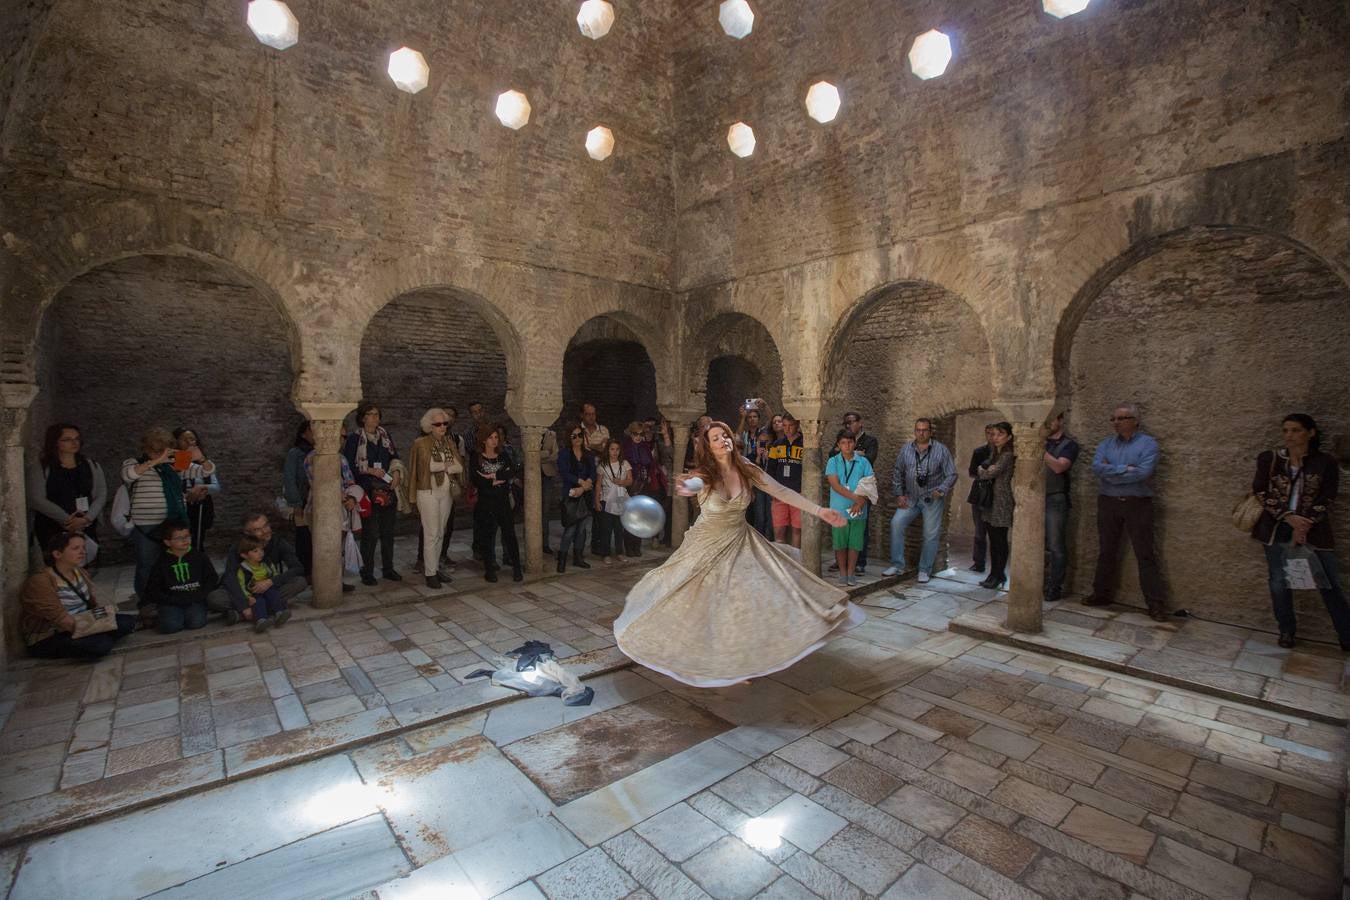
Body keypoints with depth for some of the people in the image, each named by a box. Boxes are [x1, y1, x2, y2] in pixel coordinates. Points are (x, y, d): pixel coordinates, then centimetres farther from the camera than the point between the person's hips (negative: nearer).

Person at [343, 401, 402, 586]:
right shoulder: (354, 438, -4)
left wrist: (396, 473, 0)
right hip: (368, 491, -5)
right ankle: (367, 572, 9)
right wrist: (370, 470, -16)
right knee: (370, 533, -4)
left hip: (388, 489, 5)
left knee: (388, 532, 11)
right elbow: (348, 465, -6)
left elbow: (395, 457, 18)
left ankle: (388, 569, 22)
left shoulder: (385, 436, 11)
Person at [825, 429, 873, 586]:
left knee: (854, 543, 6)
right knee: (840, 544, 5)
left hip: (858, 511, 1)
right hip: (839, 510, -1)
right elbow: (835, 485, -11)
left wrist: (861, 502, -13)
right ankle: (843, 574, 17)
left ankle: (850, 574, 19)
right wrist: (855, 497, -18)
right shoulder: (833, 462, -1)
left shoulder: (863, 462, 4)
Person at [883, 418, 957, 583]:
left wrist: (941, 490, -18)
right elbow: (897, 473, 10)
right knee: (896, 523, -12)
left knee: (930, 535, 1)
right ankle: (897, 565, -1)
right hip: (911, 498, 3)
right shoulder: (906, 449, 4)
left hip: (932, 500, -2)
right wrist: (899, 494, 3)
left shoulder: (941, 450, -4)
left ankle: (925, 570, 17)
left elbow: (951, 475, -3)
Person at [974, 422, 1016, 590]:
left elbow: (989, 473, -16)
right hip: (990, 501, 8)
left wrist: (981, 471, 2)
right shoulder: (996, 454, 16)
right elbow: (982, 468, 13)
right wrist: (984, 470, -7)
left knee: (1000, 540, 0)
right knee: (993, 540, 11)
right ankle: (995, 574, 19)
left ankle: (998, 576, 9)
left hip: (1001, 502, -8)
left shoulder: (1008, 455, -12)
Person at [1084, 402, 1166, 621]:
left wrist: (1111, 472, -10)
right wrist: (1125, 469, -16)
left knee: (1145, 555, 0)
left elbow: (1143, 472, -17)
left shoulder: (1148, 444, -2)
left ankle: (1156, 603, 6)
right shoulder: (1106, 444, 9)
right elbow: (1097, 467, -8)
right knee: (1106, 552, 12)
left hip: (1138, 505, -4)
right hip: (1108, 504, 4)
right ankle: (1101, 594, 22)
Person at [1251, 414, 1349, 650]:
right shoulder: (1268, 459, 0)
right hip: (1277, 530, 1)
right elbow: (1261, 493, -4)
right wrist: (1289, 517, -14)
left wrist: (1304, 527, -14)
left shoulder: (1325, 462, -1)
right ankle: (1287, 631, 24)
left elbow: (1326, 501, -4)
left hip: (1314, 532, -1)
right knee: (1279, 583, 9)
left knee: (1330, 584, 4)